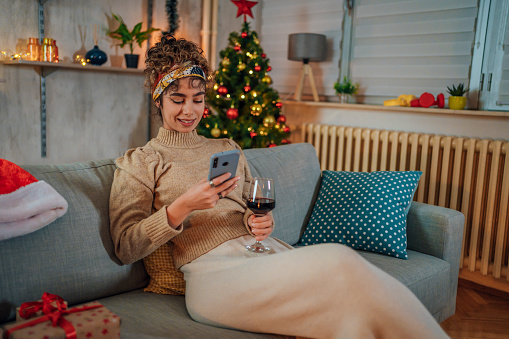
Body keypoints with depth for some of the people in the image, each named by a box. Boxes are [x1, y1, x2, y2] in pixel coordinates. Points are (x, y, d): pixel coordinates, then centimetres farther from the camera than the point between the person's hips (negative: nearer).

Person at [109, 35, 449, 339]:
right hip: (211, 268, -5)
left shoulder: (227, 149, 25)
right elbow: (126, 247, 2)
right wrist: (182, 207, -13)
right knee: (340, 262, -30)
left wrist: (264, 221, 2)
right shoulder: (138, 162, 11)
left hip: (264, 250, 5)